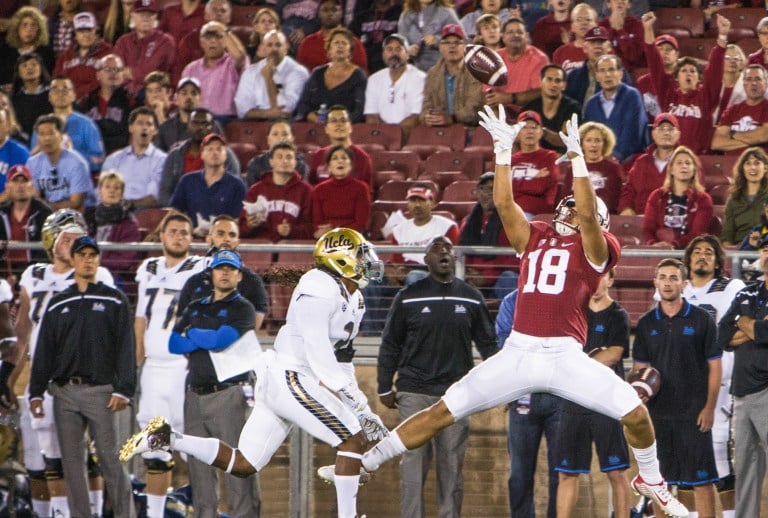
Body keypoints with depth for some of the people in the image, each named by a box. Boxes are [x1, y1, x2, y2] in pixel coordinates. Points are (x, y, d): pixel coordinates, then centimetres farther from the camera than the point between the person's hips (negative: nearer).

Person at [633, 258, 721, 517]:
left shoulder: (701, 320, -1)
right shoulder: (646, 324, 9)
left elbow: (715, 366, -1)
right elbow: (639, 369, 11)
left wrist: (709, 408, -8)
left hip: (694, 414, -3)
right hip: (658, 413, 3)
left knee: (700, 480, -3)